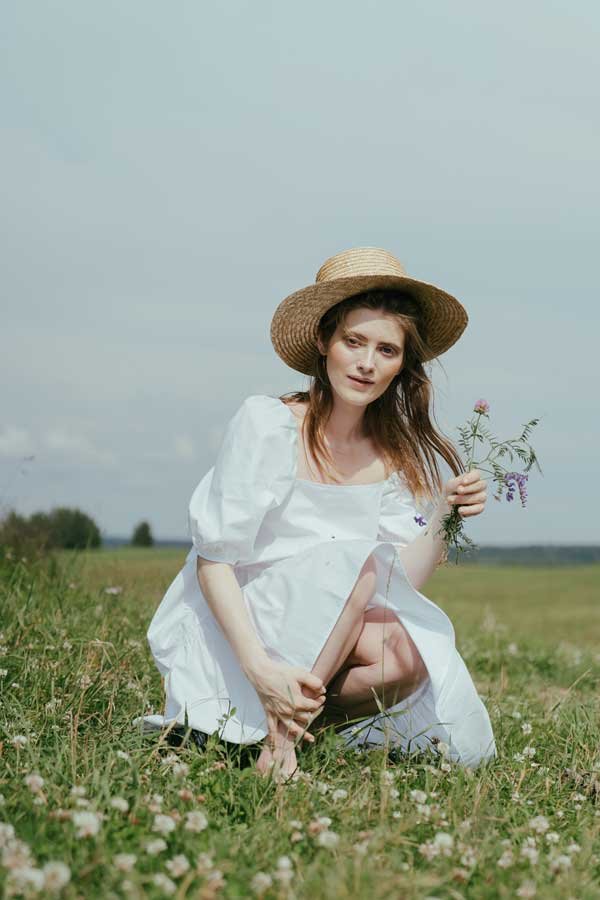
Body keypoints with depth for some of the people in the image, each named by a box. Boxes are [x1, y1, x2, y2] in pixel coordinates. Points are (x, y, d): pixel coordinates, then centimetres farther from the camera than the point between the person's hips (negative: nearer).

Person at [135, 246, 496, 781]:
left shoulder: (396, 454, 3)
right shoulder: (268, 424, -12)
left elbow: (398, 586, -2)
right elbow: (213, 561, -15)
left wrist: (442, 518, -18)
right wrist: (259, 666, -27)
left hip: (320, 647, 5)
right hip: (228, 633, -5)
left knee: (413, 656, -22)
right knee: (354, 562, -27)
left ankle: (297, 717, -2)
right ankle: (281, 728, -21)